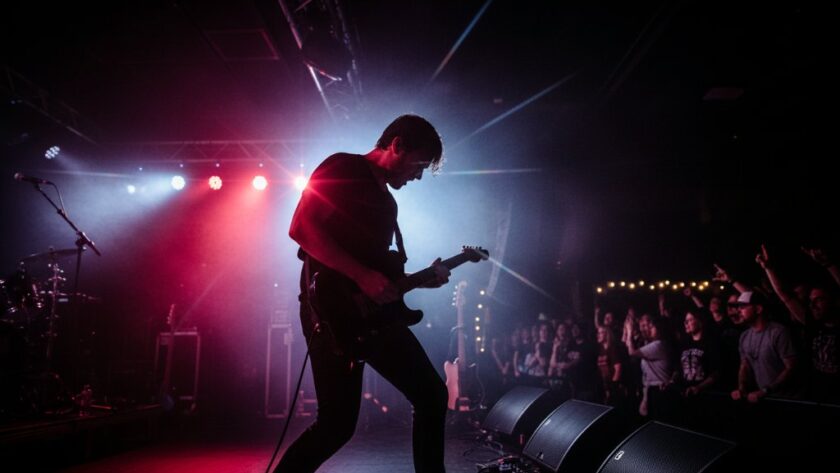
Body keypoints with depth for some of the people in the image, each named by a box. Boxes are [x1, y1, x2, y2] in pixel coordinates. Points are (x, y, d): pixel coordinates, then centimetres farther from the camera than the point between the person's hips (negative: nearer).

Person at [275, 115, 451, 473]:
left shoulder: (386, 201, 21)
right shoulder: (342, 169, -4)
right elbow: (302, 228, -17)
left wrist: (421, 279, 10)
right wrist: (363, 276, -21)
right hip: (331, 308, -9)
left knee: (432, 395, 8)